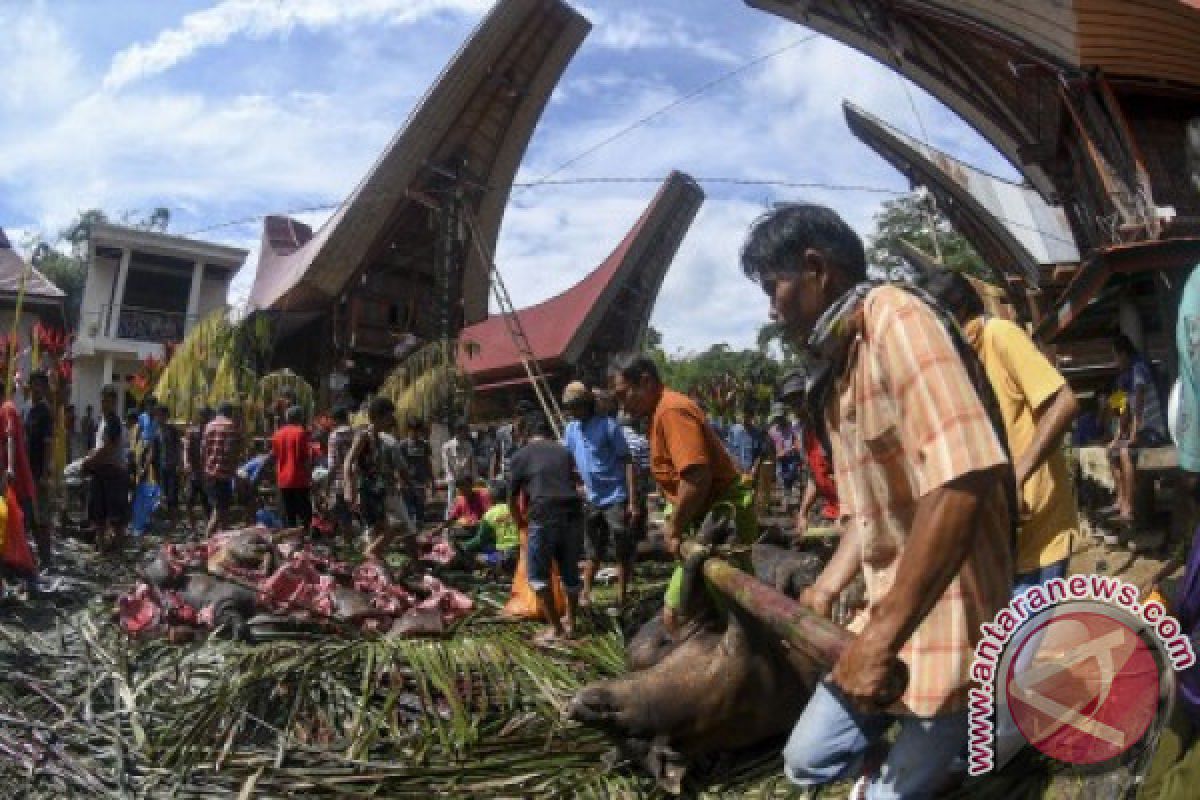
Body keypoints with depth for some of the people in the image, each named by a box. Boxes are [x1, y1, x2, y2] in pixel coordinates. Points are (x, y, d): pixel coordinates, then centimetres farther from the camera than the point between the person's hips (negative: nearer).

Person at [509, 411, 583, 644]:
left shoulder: (521, 455, 11)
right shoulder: (564, 451, 18)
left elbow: (513, 494, 16)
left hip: (543, 516, -4)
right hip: (572, 513, 4)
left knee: (538, 574, 9)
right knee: (570, 571, 17)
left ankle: (554, 627, 9)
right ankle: (570, 622, 28)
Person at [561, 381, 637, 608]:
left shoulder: (608, 425, -11)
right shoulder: (571, 430, 7)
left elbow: (627, 462, -12)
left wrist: (632, 500, -17)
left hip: (616, 498, -6)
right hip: (592, 500, 6)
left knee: (623, 552, 1)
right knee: (592, 552, 16)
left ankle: (621, 598, 11)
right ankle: (585, 595, 24)